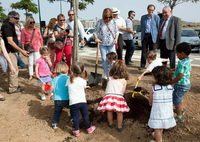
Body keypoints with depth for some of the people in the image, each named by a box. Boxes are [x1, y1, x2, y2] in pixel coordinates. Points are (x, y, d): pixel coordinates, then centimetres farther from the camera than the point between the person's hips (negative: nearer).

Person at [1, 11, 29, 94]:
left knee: (11, 69, 16)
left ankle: (13, 86, 27)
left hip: (12, 51, 10)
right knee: (14, 70, -5)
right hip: (10, 51, -10)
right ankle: (13, 88, 5)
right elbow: (10, 41, -22)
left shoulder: (10, 25, 15)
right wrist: (21, 51, -25)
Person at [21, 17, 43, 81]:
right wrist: (23, 49, -6)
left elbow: (40, 39, 7)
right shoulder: (24, 30, -3)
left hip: (37, 48, 1)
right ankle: (31, 76, 19)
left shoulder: (37, 29, 2)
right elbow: (22, 41, -2)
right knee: (30, 63, 7)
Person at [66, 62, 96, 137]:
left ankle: (76, 131, 17)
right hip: (82, 101, 0)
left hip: (73, 102, 0)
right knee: (85, 115, 14)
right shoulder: (83, 81, -9)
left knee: (75, 116, 10)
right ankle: (89, 128, 29)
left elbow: (66, 86, 13)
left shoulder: (69, 80, -6)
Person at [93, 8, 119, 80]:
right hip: (102, 44, 0)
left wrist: (116, 38, -10)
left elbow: (116, 32, 8)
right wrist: (96, 38, -18)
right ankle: (106, 75, 15)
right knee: (104, 59, 4)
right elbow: (95, 32, 1)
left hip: (111, 44, 0)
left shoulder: (113, 22, 0)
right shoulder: (100, 22, -4)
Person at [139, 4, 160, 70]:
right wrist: (142, 35, 6)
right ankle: (142, 65, 11)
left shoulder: (156, 17, 2)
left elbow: (158, 27, 3)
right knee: (144, 51, 2)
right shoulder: (143, 17, 9)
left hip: (152, 36, -1)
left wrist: (158, 37, -4)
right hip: (144, 36, 2)